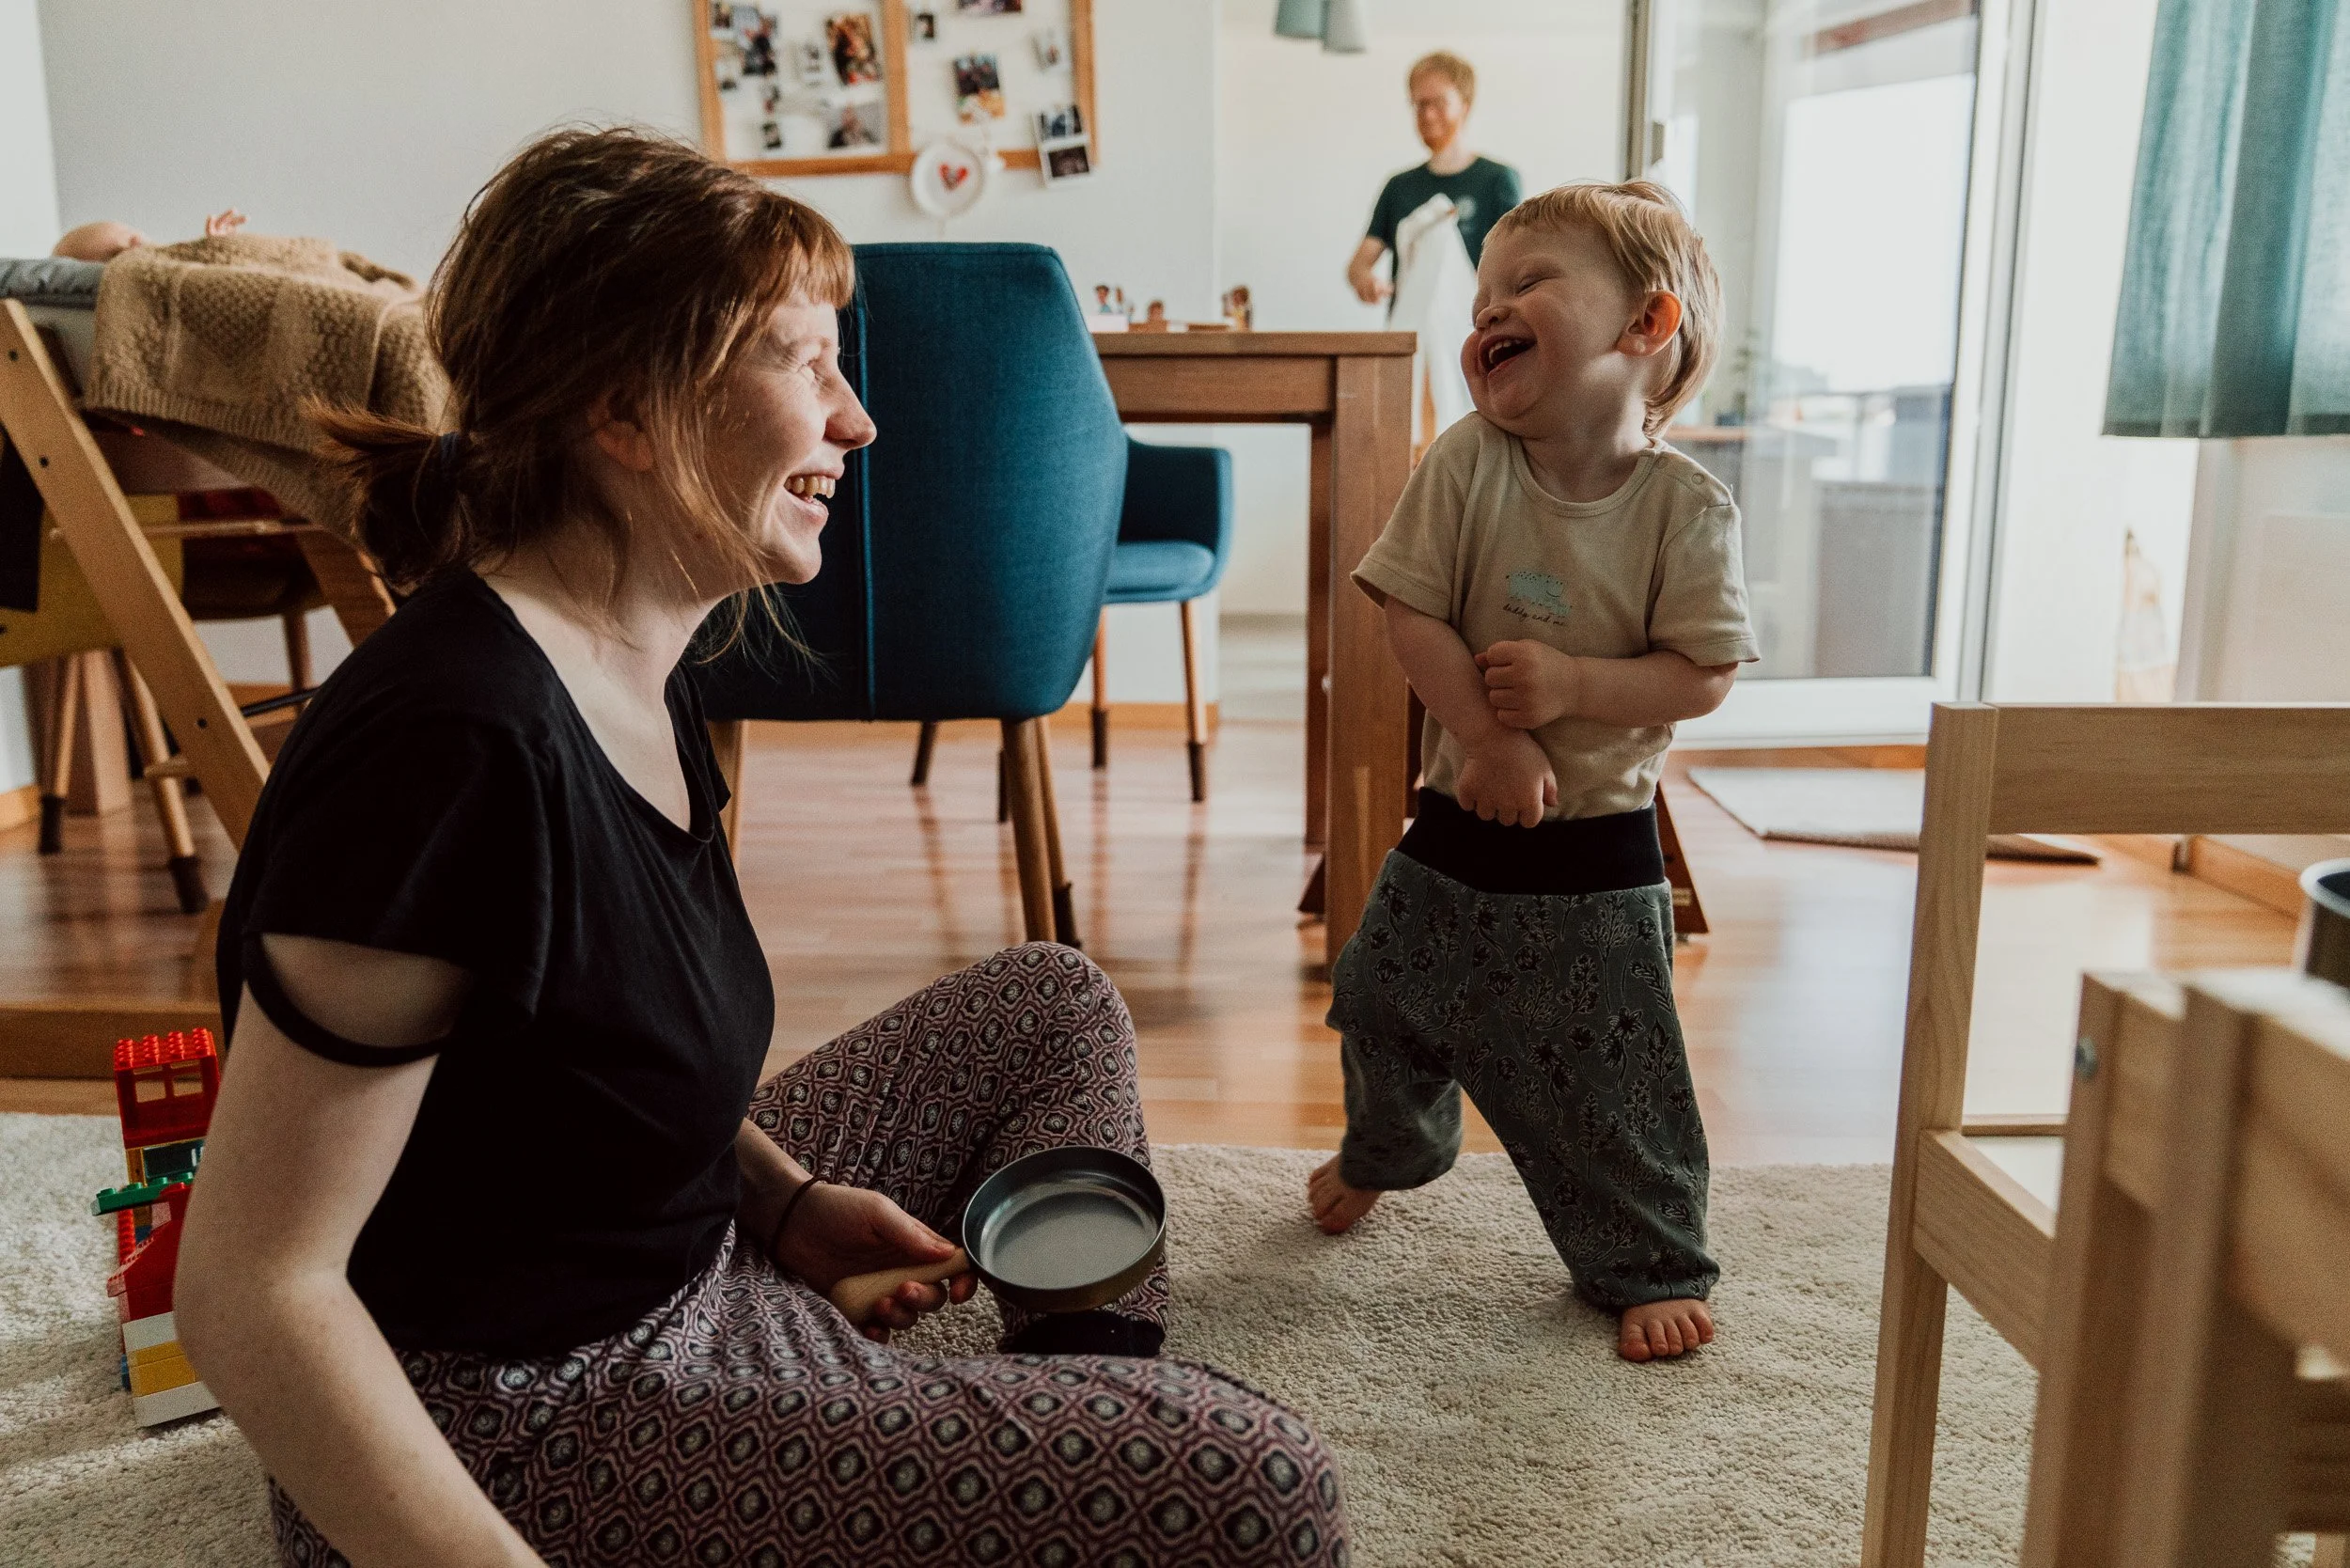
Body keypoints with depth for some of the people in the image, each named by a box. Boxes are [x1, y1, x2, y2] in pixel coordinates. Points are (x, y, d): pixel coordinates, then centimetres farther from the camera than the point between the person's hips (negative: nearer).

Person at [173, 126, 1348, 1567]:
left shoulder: (639, 674, 1)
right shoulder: (455, 739, -29)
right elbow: (251, 1291, -25)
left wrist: (783, 1197, 3)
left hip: (691, 1263, 10)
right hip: (517, 1424, -9)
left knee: (1052, 1000, 19)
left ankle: (1104, 1410, 18)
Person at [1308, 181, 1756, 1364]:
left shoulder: (1685, 503, -13)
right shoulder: (1466, 464, -9)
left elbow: (1704, 675, -13)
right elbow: (1411, 613, -12)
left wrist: (1571, 685, -26)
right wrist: (1488, 741, -19)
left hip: (1595, 860, -3)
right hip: (1458, 828, 3)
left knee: (1607, 1073, 4)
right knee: (1384, 1008, 21)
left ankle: (1654, 1266, 29)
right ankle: (1386, 1150, 54)